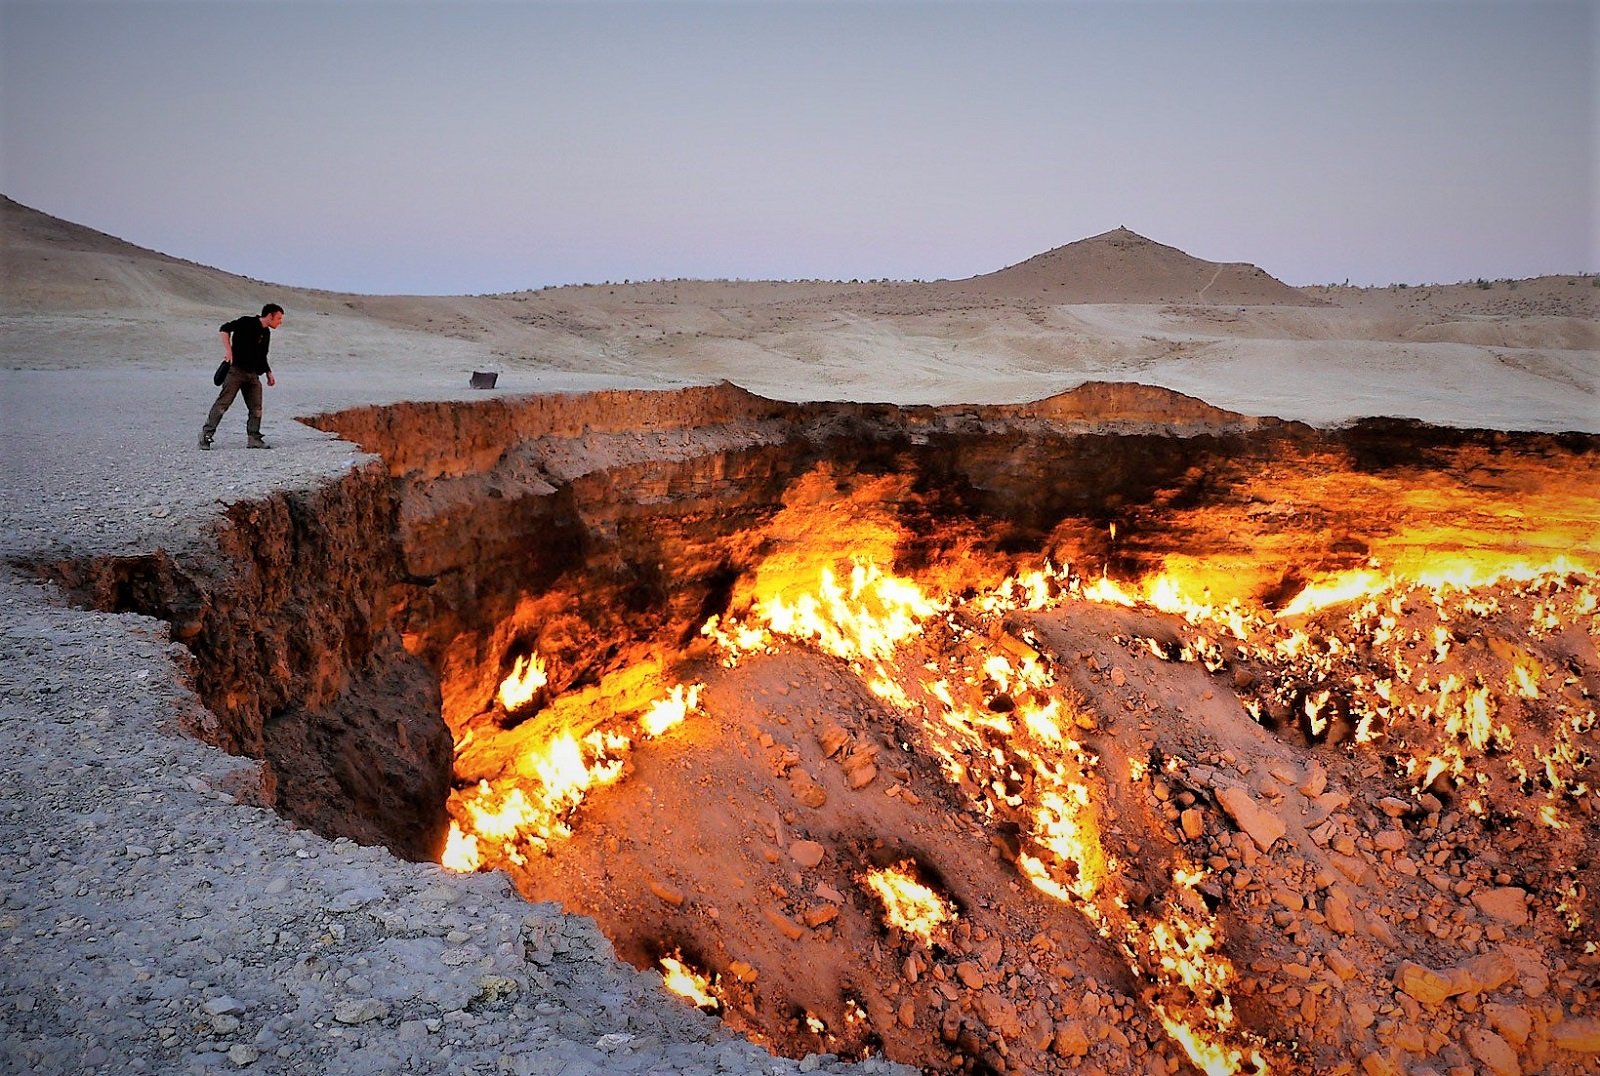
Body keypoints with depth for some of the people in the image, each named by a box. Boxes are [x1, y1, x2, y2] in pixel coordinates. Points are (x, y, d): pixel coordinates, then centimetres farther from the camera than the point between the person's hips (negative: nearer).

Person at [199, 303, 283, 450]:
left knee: (256, 407, 3)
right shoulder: (247, 322, -6)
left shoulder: (266, 333, 18)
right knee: (223, 402, -9)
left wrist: (269, 373, 20)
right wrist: (228, 349, -22)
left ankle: (254, 439, 8)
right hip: (236, 370, -7)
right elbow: (224, 329, -14)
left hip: (253, 374, 8)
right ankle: (206, 434, -7)